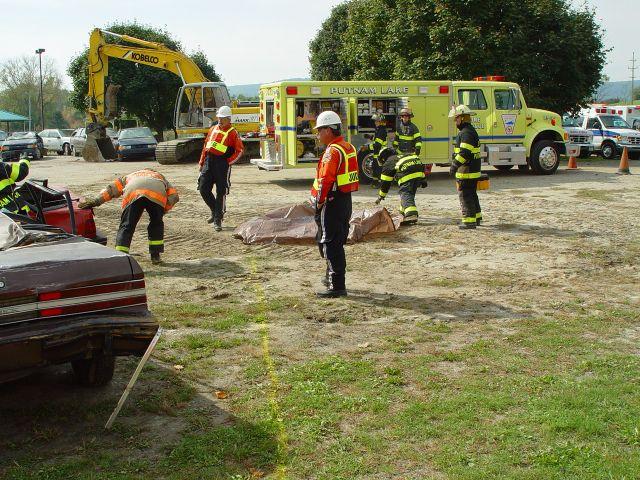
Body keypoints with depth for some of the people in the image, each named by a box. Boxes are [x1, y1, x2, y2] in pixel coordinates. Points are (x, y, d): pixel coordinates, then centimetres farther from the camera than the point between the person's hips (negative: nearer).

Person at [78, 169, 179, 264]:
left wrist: (97, 200, 18)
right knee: (156, 224, 24)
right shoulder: (160, 177, 44)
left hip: (132, 194, 0)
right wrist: (163, 211, 34)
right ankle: (155, 255, 24)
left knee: (126, 227, 3)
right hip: (157, 194, 1)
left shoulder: (129, 177, 44)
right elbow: (174, 195, 27)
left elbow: (112, 188, 26)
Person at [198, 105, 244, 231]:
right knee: (203, 189, 2)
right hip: (209, 161, 6)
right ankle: (215, 211, 24)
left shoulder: (232, 132, -4)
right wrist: (202, 162, 15)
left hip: (222, 163, -6)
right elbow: (206, 146, 18)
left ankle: (217, 220, 5)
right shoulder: (213, 129, 13)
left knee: (221, 192, -1)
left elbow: (240, 150, -5)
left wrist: (228, 162, -11)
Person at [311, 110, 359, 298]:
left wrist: (319, 200, -12)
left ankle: (337, 286, -3)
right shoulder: (349, 147, 12)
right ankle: (333, 276, 33)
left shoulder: (333, 151, -18)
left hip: (332, 202, -10)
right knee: (337, 241, 20)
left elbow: (326, 179, -25)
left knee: (331, 243, -5)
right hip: (346, 199, 10)